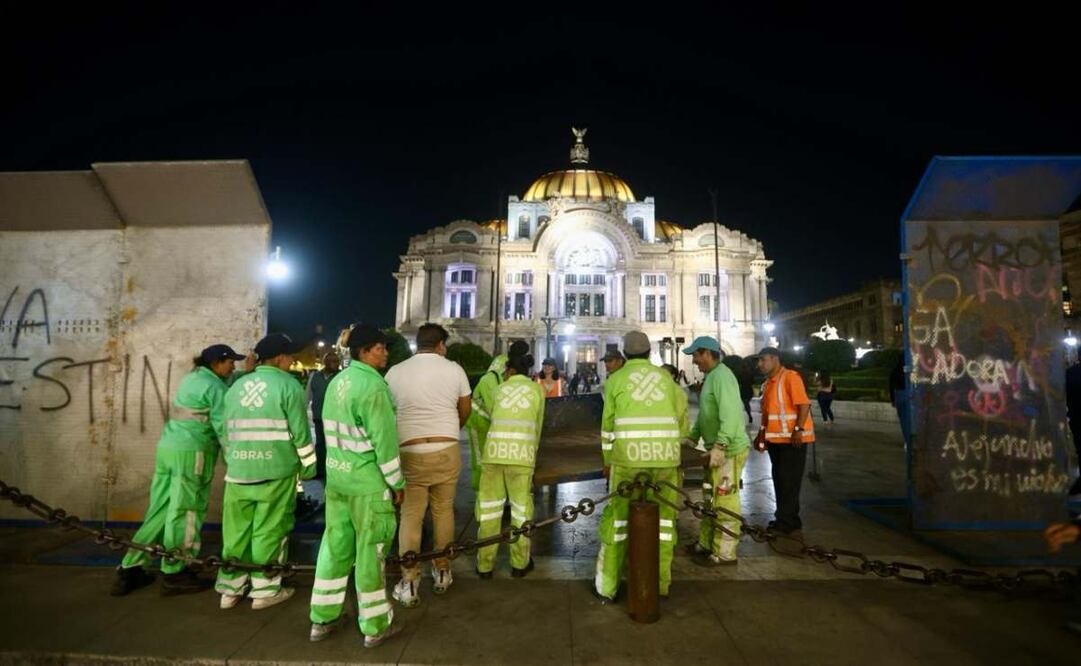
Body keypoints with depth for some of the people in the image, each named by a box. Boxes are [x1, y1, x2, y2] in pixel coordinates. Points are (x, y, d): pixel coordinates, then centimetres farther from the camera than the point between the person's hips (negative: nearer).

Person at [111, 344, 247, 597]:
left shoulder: (192, 377, 16)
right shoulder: (215, 387, -11)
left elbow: (226, 386, 14)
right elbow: (222, 426, -14)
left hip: (167, 447, 9)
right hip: (191, 452, -9)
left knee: (159, 510, 15)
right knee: (185, 513, 1)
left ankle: (130, 570, 21)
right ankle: (174, 574, 11)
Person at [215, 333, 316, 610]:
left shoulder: (236, 387, 13)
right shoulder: (288, 385, -7)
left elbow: (227, 432, 18)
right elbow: (300, 431, -10)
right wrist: (308, 465, 1)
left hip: (239, 470, 6)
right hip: (276, 471, -6)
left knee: (237, 530, 14)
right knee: (269, 531, 4)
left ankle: (230, 589, 24)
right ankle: (265, 590, 14)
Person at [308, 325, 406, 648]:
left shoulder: (337, 381, 8)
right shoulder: (373, 385, -18)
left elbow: (332, 431, 13)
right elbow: (384, 440, -19)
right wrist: (397, 482, -10)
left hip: (336, 477, 8)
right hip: (368, 482, -8)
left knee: (334, 546, 17)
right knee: (370, 552, 4)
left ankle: (322, 619, 29)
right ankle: (375, 626, 17)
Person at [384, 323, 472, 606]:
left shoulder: (395, 372, 0)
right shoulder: (454, 369, -1)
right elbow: (466, 410, 9)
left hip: (409, 452, 0)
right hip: (447, 450, 0)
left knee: (410, 516, 8)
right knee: (443, 511, 14)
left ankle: (409, 582, 13)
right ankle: (442, 572, 26)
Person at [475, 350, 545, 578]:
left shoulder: (499, 389, 17)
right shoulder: (537, 389, 14)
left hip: (494, 450, 2)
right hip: (521, 452, -1)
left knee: (489, 506, 11)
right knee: (521, 507, 11)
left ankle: (485, 564, 19)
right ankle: (519, 563, 21)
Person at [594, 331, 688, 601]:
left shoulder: (616, 379, 4)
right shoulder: (666, 378, 10)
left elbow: (608, 425, 5)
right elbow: (682, 423, 13)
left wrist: (607, 460, 16)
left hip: (629, 457, -2)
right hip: (665, 457, 2)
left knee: (618, 517, 9)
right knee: (663, 516, 15)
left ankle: (606, 585, 16)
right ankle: (661, 582, 23)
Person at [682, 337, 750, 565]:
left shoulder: (722, 376, -18)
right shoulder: (711, 376, 15)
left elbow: (731, 414, -28)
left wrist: (720, 446, -31)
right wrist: (692, 437, 20)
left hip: (728, 450, -11)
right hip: (717, 449, 11)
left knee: (725, 502, -1)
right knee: (711, 499, 18)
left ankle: (724, 553, 10)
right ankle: (705, 544, 30)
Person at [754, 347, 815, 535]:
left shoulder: (790, 377, -12)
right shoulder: (768, 383, 14)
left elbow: (804, 404, -20)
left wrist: (798, 430, -25)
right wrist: (761, 434, 17)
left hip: (792, 439, -9)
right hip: (775, 440, 9)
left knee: (789, 481, -2)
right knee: (779, 480, 13)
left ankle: (785, 523, 5)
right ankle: (789, 520, 25)